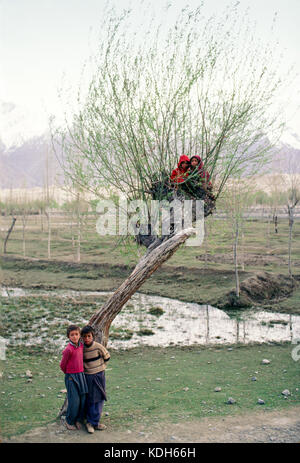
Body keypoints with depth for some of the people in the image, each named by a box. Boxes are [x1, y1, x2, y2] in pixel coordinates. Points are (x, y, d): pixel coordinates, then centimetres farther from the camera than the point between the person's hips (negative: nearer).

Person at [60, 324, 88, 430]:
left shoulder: (81, 345, 2)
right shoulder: (69, 349, -18)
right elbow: (62, 365, -6)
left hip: (81, 375, 6)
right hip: (71, 377, -6)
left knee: (83, 399, 5)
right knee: (74, 401, -4)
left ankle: (78, 420, 22)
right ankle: (69, 421, 16)